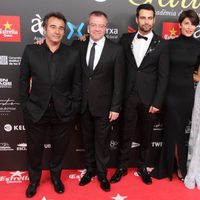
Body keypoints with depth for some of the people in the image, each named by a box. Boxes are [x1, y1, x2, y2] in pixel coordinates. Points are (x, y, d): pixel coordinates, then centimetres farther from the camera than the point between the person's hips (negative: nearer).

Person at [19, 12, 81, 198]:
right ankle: (34, 179, 41)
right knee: (34, 148, 16)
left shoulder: (73, 54, -4)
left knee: (59, 147, 17)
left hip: (63, 112, 0)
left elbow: (77, 84, 0)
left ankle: (56, 176, 43)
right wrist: (25, 105, -2)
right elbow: (23, 80, 1)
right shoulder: (30, 51, -4)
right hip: (36, 110, 0)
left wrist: (74, 110, -3)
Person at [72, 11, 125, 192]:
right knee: (87, 140, 17)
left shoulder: (116, 49, -7)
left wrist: (115, 107, -8)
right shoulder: (78, 45, 0)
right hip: (83, 104, 2)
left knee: (102, 142, 12)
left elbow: (118, 82, -7)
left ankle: (102, 173, 32)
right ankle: (90, 170, 37)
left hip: (103, 105, -2)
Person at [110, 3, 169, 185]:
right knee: (126, 134, 11)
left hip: (149, 99, 0)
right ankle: (122, 167, 28)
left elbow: (163, 75, -4)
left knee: (146, 135, 14)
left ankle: (142, 166, 33)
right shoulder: (126, 39, 4)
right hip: (129, 97, 1)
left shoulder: (161, 44, -1)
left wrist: (157, 102, -8)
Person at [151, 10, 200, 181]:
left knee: (178, 130, 11)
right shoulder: (170, 44, -3)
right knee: (175, 130, 7)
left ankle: (170, 166, 30)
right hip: (171, 92, -1)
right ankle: (180, 167, 28)